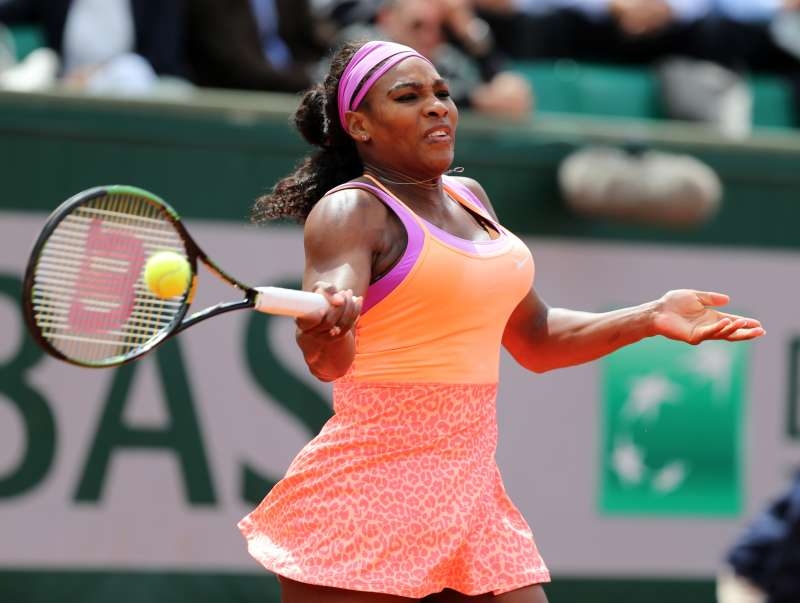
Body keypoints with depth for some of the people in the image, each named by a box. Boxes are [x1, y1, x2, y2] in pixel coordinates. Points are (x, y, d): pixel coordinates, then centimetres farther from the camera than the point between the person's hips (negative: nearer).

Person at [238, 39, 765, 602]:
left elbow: (534, 339, 24)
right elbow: (329, 361, -27)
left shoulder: (469, 197, 14)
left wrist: (650, 318, 14)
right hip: (368, 491, -7)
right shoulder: (350, 211, -10)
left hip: (473, 488, 7)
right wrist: (326, 330, -49)